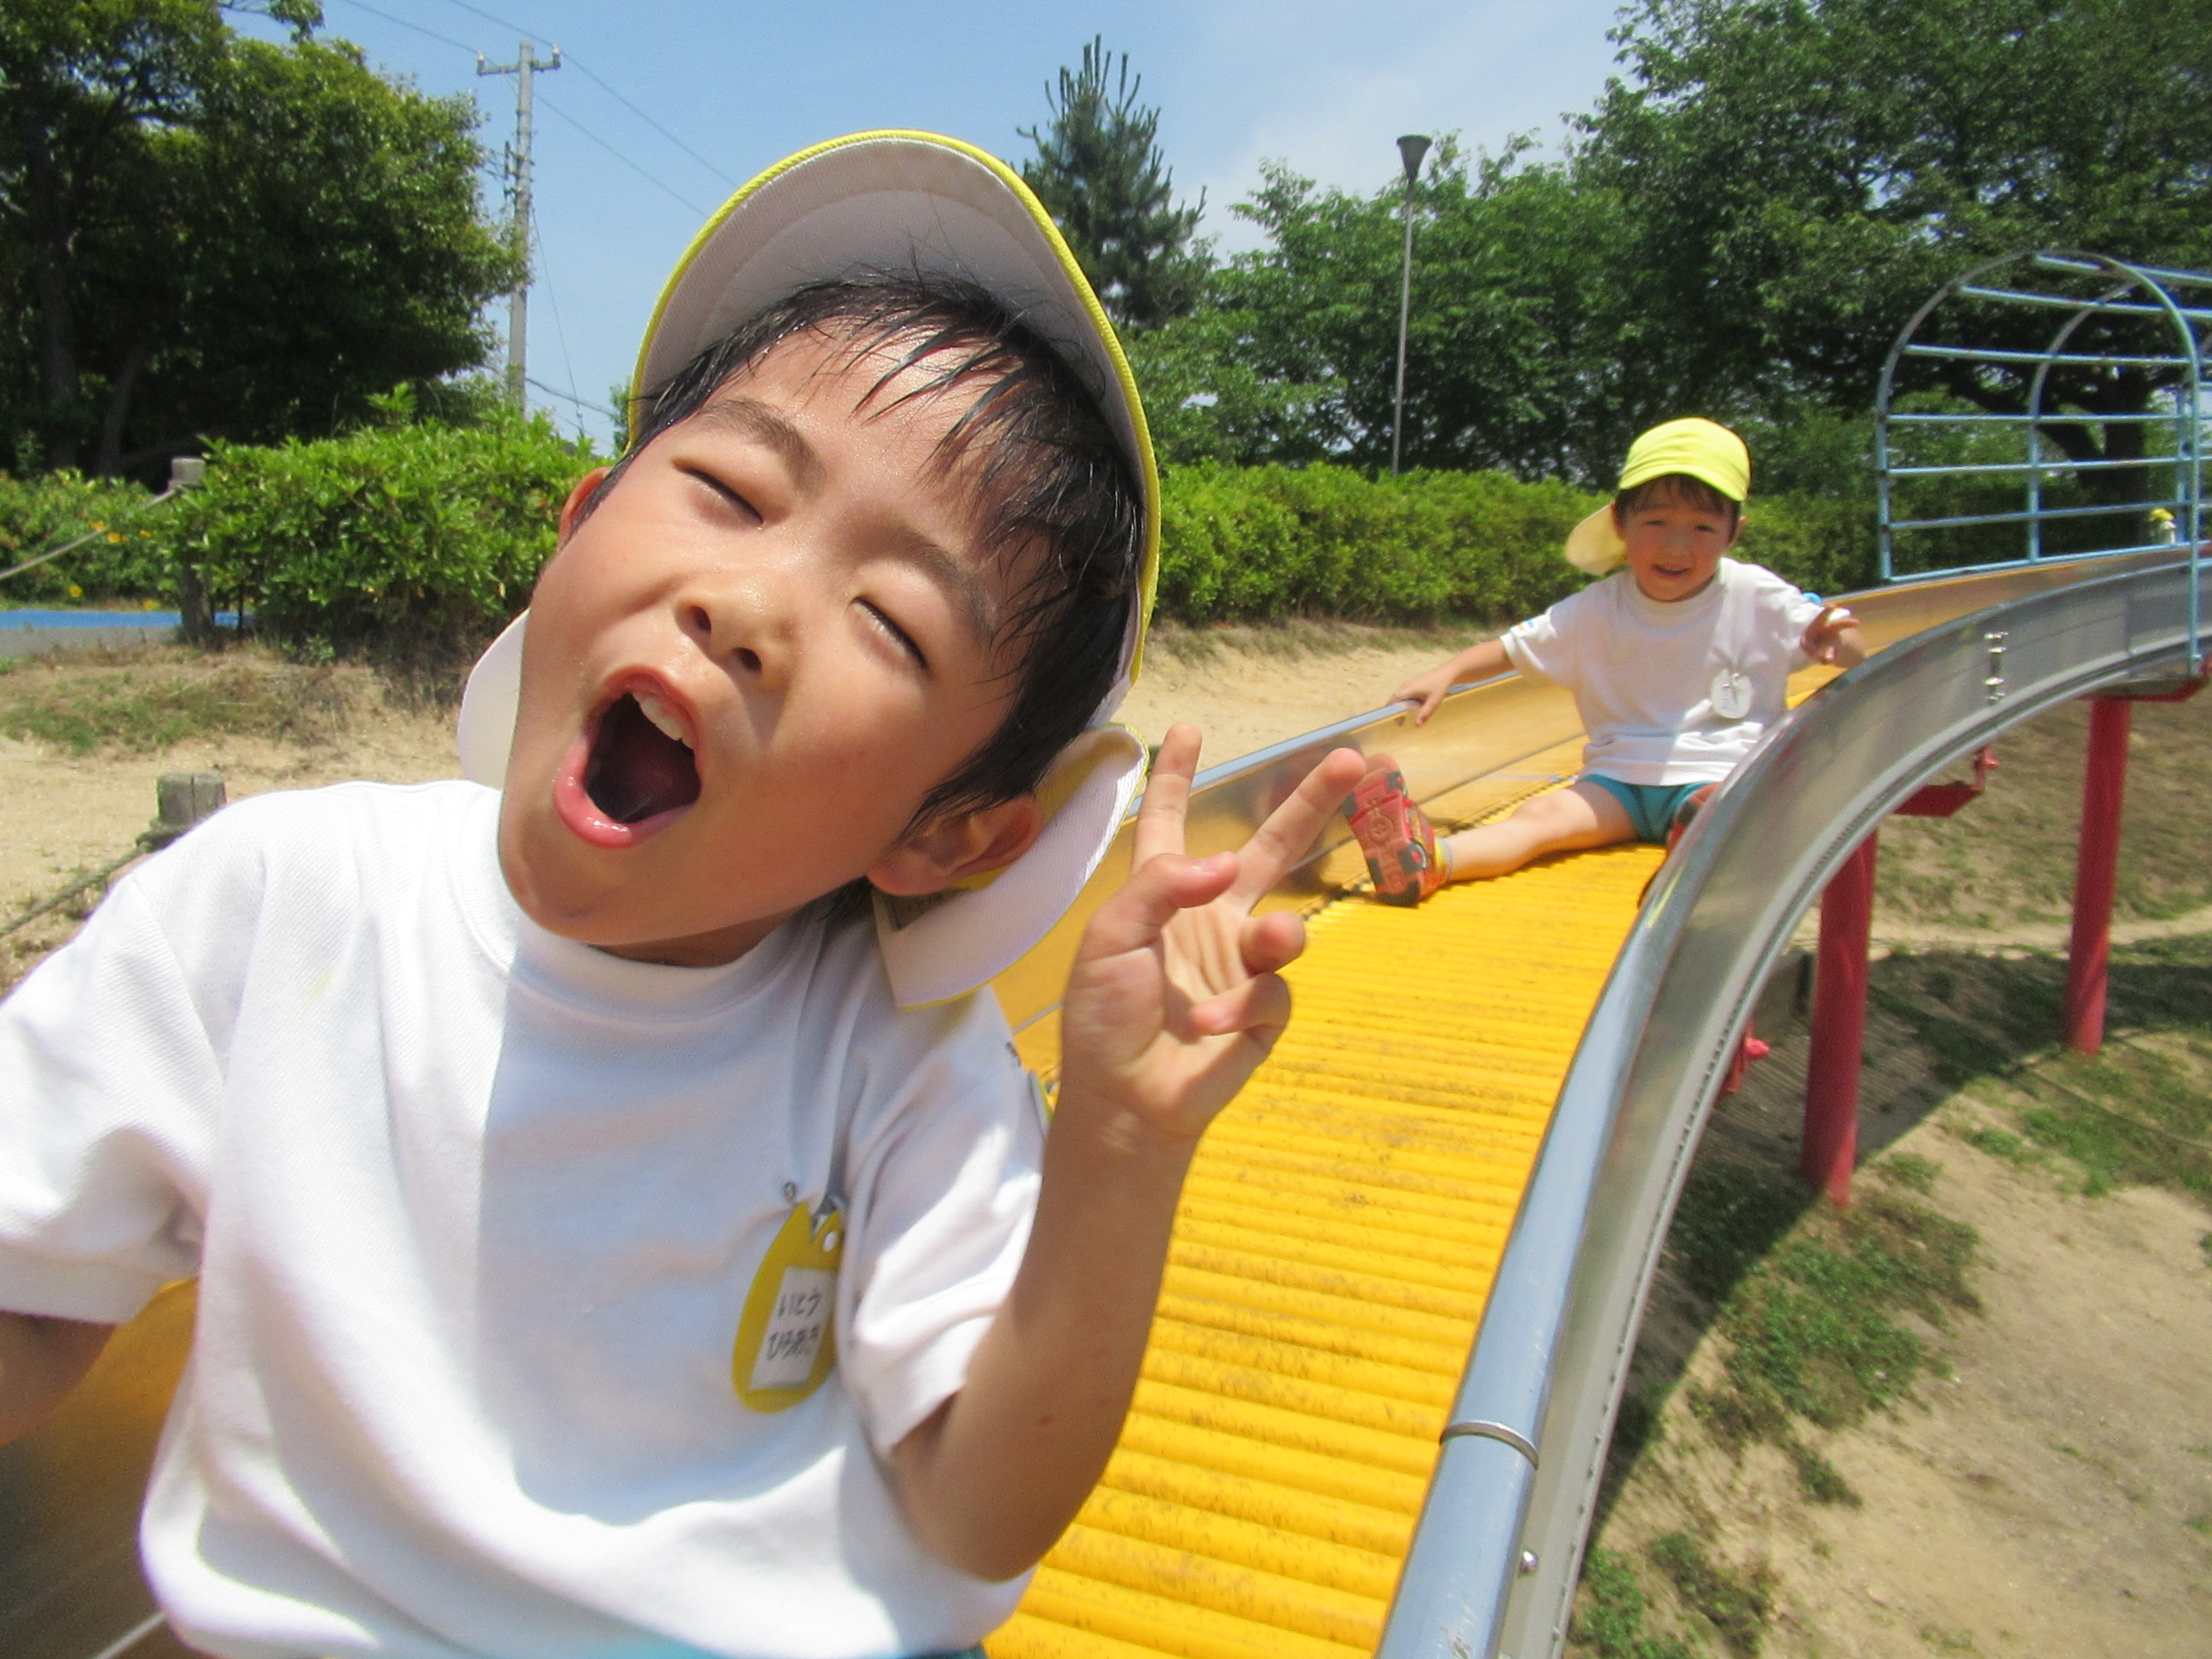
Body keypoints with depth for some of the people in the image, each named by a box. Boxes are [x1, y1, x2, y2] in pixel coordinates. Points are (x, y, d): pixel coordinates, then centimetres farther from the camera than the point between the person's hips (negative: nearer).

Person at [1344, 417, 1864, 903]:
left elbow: (1853, 649, 1)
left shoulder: (1757, 600, -2)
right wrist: (1447, 673, -9)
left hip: (1716, 775, 1)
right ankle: (1426, 860, -49)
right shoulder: (1598, 610, 2)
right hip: (1621, 778, 0)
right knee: (1543, 814, -25)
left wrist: (1834, 642, -24)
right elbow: (1515, 646, 7)